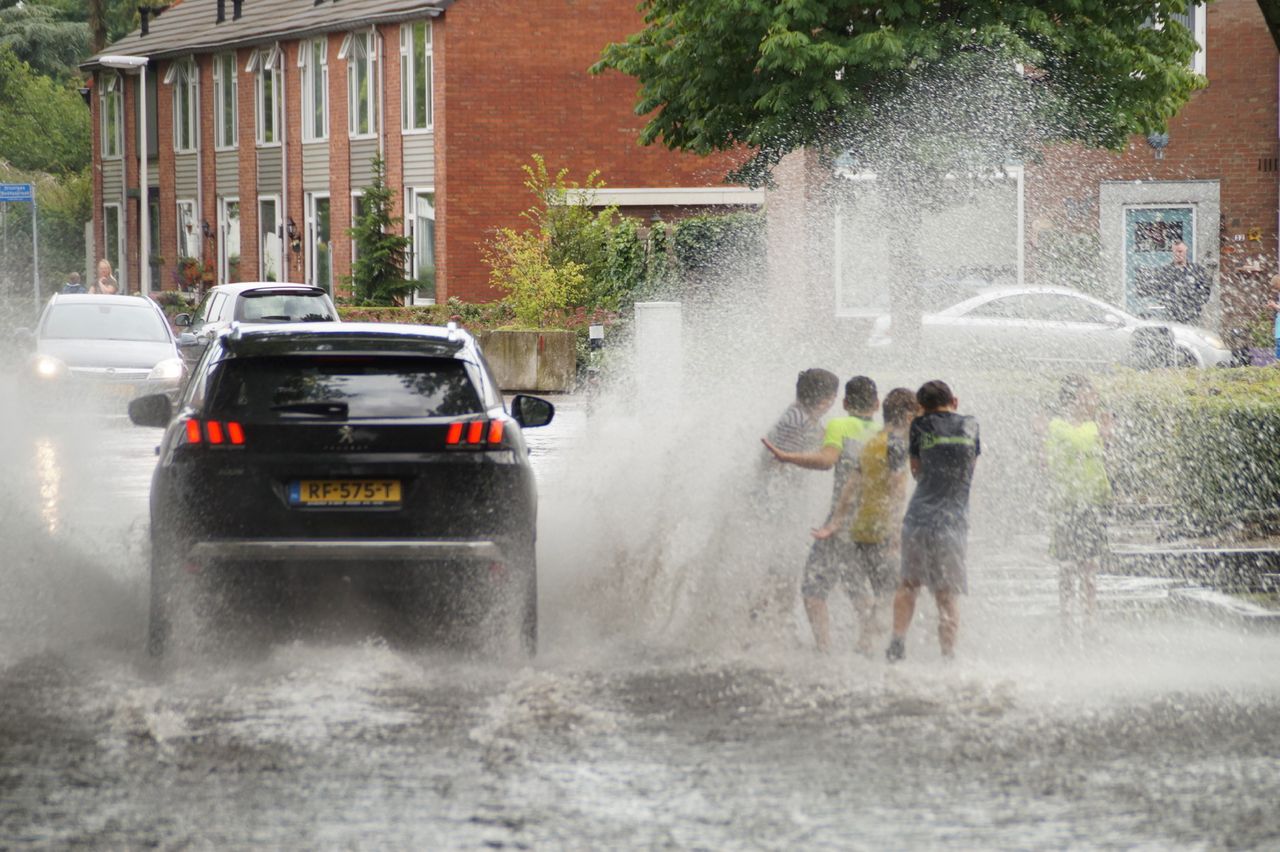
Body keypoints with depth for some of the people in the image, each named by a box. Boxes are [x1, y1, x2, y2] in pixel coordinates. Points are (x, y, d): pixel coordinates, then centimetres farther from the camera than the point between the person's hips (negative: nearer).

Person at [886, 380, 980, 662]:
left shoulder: (920, 426, 2)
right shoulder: (971, 426, 4)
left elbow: (917, 472, 8)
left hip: (918, 517, 0)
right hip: (953, 520, 0)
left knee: (908, 583, 17)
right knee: (947, 594, 3)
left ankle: (898, 641, 8)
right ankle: (948, 653, -1)